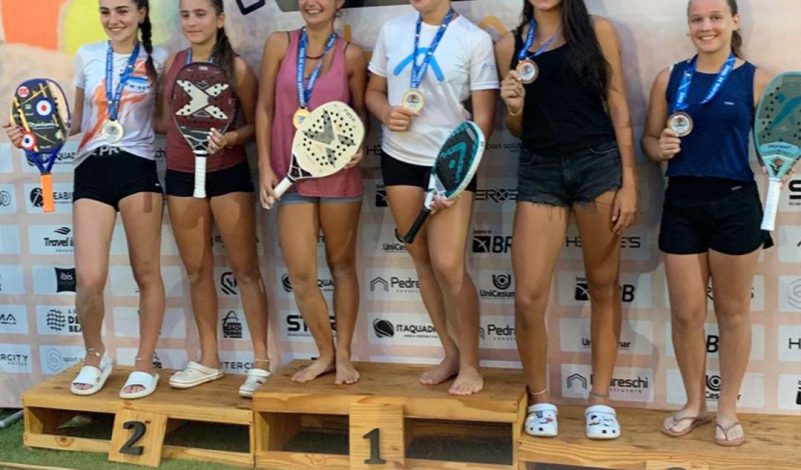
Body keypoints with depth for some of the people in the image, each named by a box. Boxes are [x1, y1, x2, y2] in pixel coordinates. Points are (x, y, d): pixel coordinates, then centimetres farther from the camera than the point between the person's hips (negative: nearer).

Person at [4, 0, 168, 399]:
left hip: (138, 168, -1)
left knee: (146, 272, 4)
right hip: (91, 171, 2)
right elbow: (77, 120, 17)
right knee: (89, 278, -7)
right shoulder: (87, 56, 11)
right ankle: (95, 355, 20)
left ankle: (145, 364, 19)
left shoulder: (157, 60, 4)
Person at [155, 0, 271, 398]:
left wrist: (230, 137, -22)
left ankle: (261, 362, 7)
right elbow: (167, 121, 15)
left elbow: (255, 125, -4)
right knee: (197, 271, 11)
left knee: (245, 268, 0)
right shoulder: (173, 63, 6)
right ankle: (208, 359, 23)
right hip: (181, 175, 5)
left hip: (228, 174, -5)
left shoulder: (237, 67, -7)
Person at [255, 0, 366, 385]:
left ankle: (343, 355, 24)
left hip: (339, 175, -1)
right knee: (300, 273, 1)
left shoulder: (351, 55, -1)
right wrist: (265, 166, -1)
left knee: (341, 265, 10)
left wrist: (358, 147, -11)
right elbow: (264, 107, 3)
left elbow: (360, 111, 9)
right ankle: (325, 354, 21)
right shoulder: (279, 44, 1)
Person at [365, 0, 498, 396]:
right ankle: (451, 353, 23)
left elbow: (482, 117, -7)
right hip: (399, 158, 4)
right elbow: (373, 91, 13)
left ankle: (470, 363, 8)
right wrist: (386, 113, -11)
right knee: (422, 261, 9)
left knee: (448, 265, -11)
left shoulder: (474, 39, -6)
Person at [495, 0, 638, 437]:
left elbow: (618, 108, 2)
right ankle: (540, 398, 17)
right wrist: (513, 107, -9)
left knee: (603, 286, 8)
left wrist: (628, 183, -4)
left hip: (598, 163, -1)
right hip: (539, 170, 1)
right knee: (528, 297, -4)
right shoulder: (510, 44, 9)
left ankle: (600, 397, 22)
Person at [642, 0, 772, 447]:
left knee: (733, 309, 9)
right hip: (683, 203, 2)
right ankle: (695, 402, 27)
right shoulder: (671, 78, 6)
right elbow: (649, 137, 12)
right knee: (686, 312, 6)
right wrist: (659, 147, -10)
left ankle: (728, 407, 25)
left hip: (735, 203, -2)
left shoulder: (756, 80, -1)